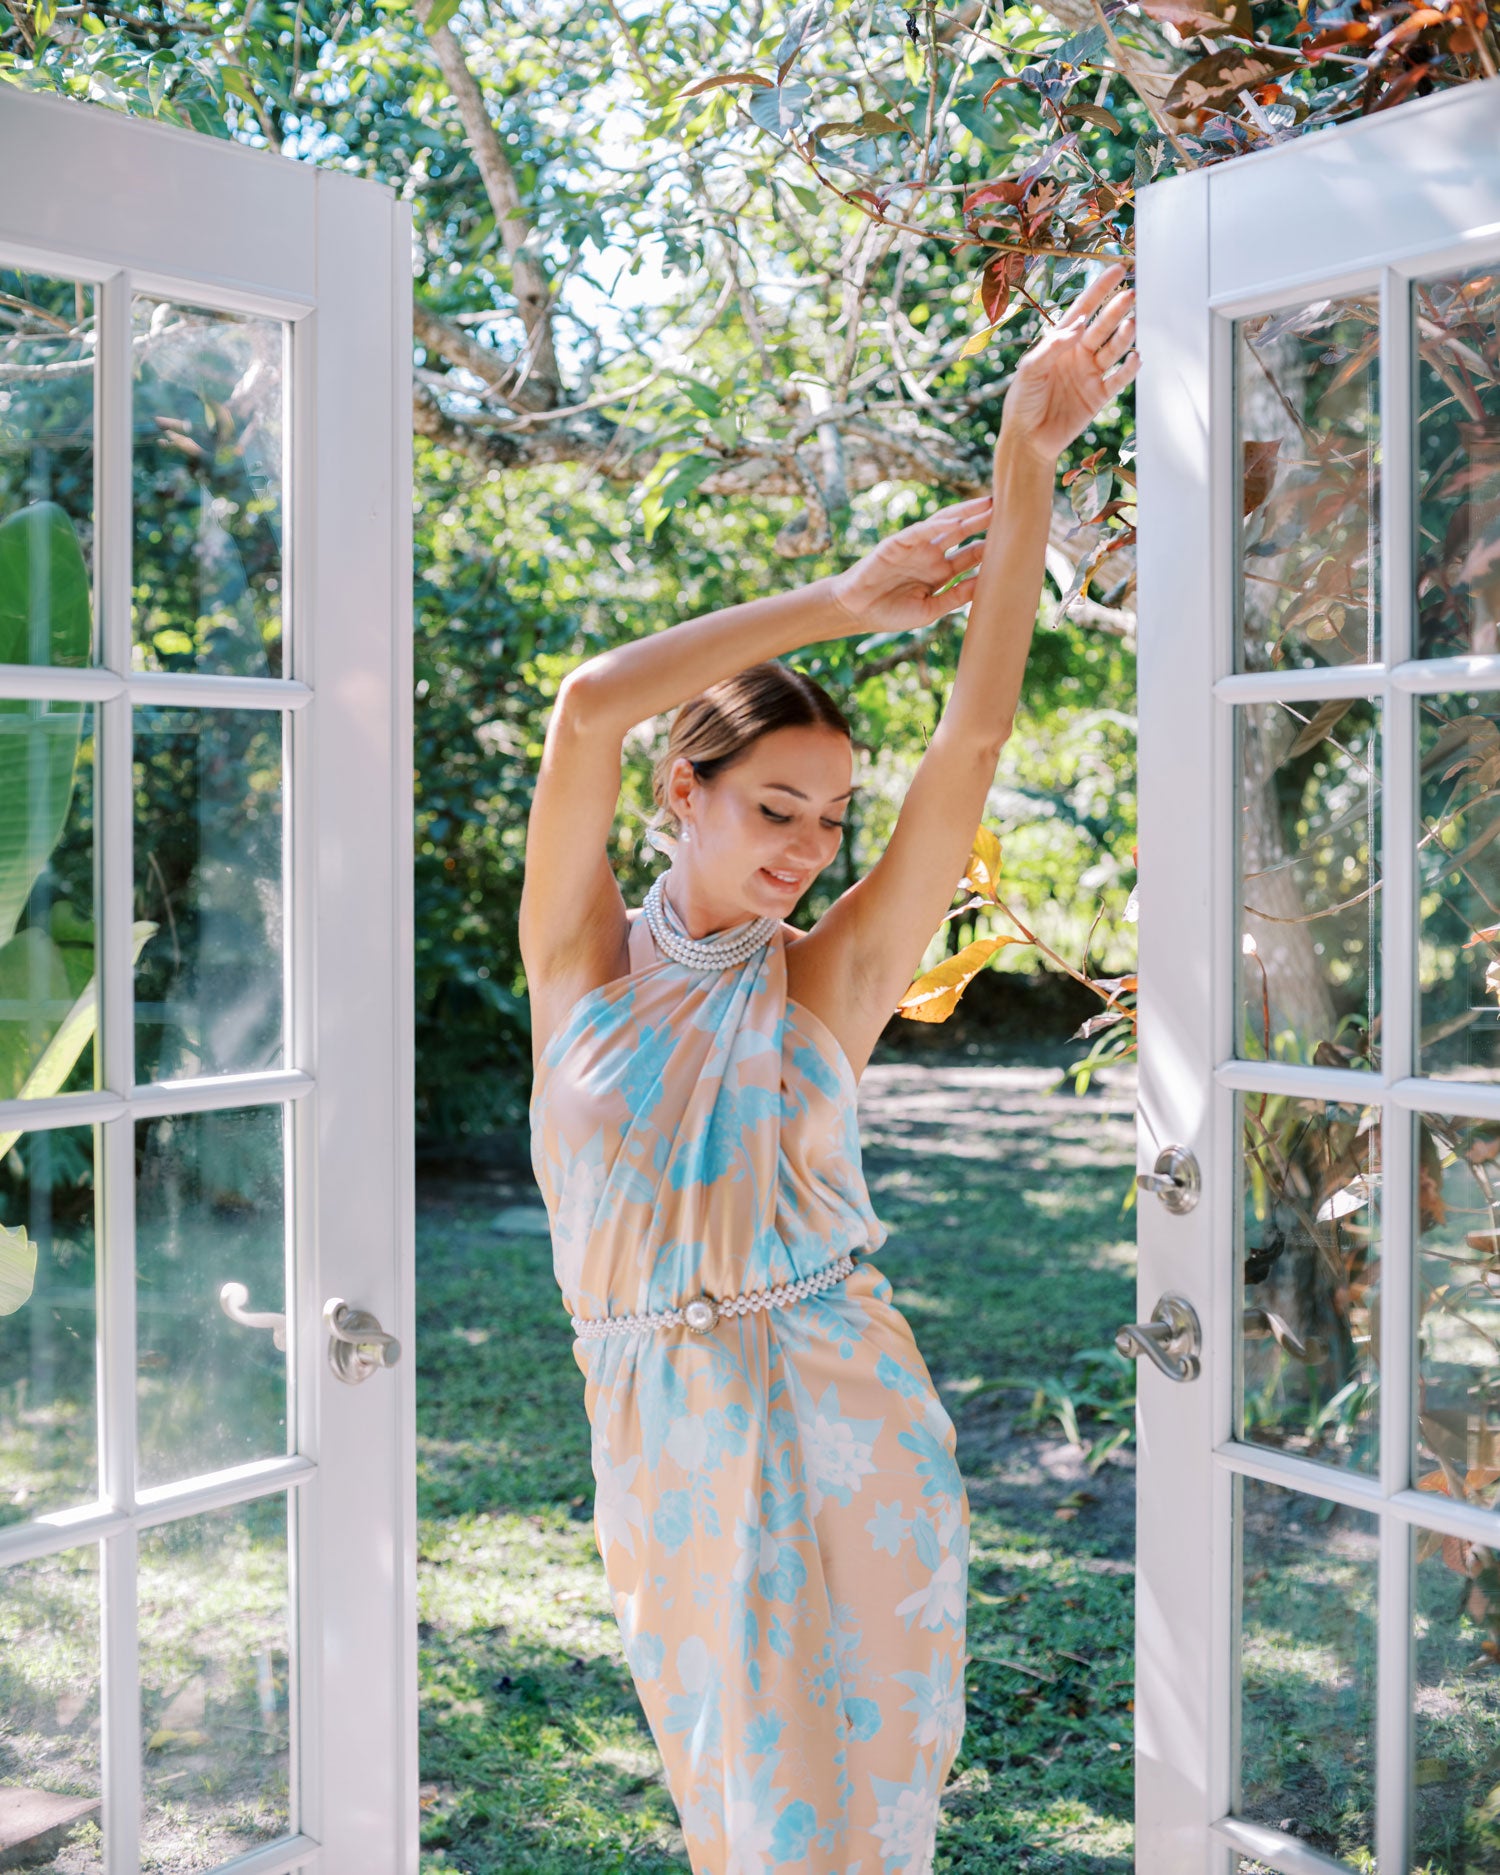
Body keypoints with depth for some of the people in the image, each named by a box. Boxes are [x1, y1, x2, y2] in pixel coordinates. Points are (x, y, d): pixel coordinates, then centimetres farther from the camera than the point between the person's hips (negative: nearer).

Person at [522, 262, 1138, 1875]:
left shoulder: (829, 979, -2)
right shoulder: (582, 960, -1)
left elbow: (975, 731, -9)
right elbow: (591, 705, -15)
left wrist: (1028, 459, -13)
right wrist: (845, 601, -12)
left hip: (844, 1410, 0)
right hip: (663, 1431, 1)